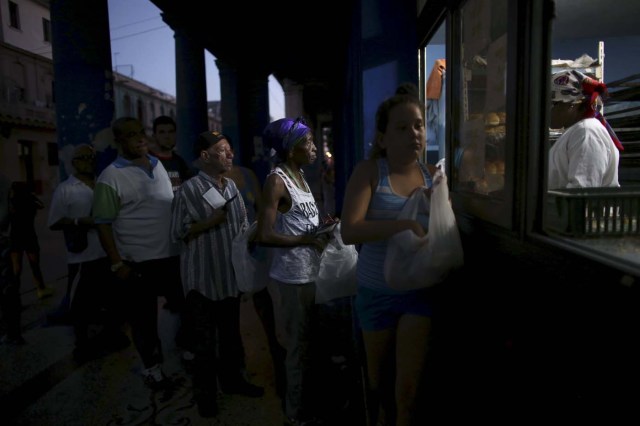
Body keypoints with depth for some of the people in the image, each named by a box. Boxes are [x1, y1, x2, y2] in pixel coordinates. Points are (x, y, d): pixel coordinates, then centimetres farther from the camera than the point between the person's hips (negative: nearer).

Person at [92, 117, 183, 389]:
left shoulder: (158, 165, 7)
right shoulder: (111, 177, -11)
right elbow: (103, 224, -12)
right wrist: (117, 264, -15)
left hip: (172, 255, 6)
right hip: (137, 262, -5)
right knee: (144, 319, 10)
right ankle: (152, 367, 30)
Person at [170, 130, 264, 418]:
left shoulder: (231, 186, 6)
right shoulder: (189, 190, -14)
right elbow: (178, 233, -13)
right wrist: (209, 223, -21)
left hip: (231, 275, 6)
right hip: (204, 278, -6)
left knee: (231, 333, 19)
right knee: (204, 339, 8)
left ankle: (231, 379, 37)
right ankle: (205, 392, 26)